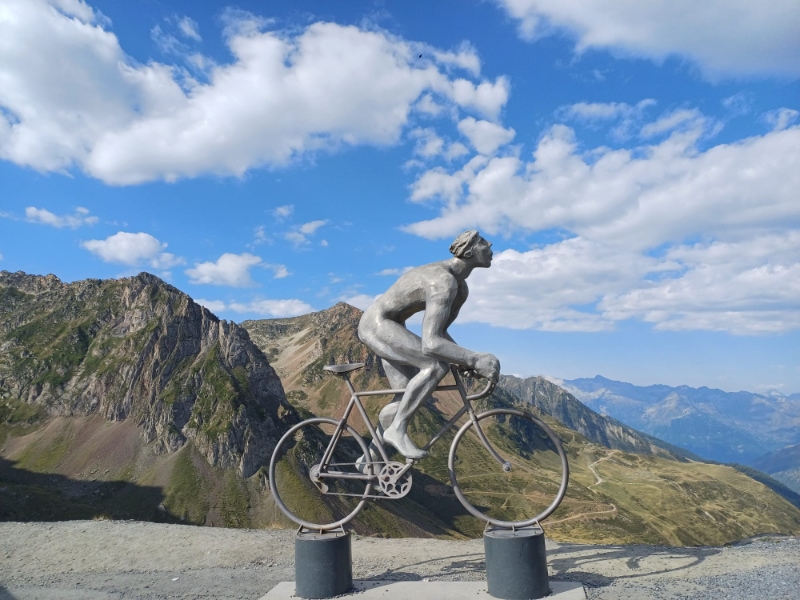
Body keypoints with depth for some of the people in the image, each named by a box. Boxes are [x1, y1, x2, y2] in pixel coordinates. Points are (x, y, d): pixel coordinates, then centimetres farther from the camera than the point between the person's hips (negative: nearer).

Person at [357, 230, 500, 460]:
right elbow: (430, 344, -38)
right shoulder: (443, 282, -30)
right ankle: (397, 429, -13)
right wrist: (475, 360, -38)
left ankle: (371, 456, 22)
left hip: (390, 327, 10)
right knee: (437, 365, -26)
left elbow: (439, 334, 11)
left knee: (406, 399, 8)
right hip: (376, 324, -10)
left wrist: (469, 361, -1)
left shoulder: (461, 288, 4)